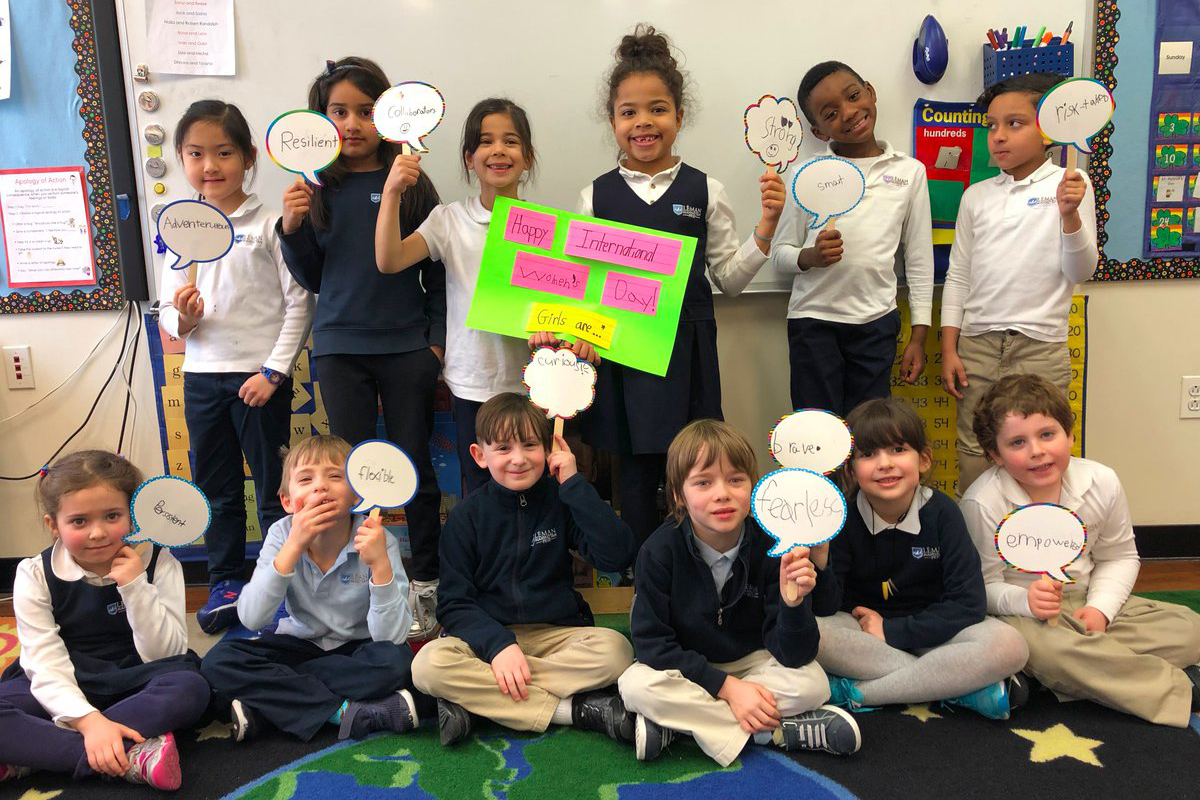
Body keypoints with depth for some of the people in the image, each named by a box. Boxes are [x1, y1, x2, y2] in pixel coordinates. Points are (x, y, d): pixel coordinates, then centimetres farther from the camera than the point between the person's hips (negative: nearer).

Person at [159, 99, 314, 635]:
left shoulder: (268, 224, -6)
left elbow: (299, 303, -8)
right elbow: (167, 315, 8)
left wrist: (274, 371, -12)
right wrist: (183, 318, -15)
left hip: (261, 375, -4)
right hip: (202, 376, 4)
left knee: (273, 490, 5)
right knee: (216, 490, 14)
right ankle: (226, 584, 28)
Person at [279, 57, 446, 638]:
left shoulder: (411, 185, -3)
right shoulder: (317, 190, 2)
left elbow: (437, 272, 2)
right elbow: (312, 279, 8)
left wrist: (437, 340, -2)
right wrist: (292, 228, -7)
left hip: (407, 348, -1)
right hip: (339, 349, 2)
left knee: (415, 465, 7)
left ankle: (426, 583, 21)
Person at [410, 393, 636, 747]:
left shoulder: (561, 501, 0)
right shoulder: (467, 516, -1)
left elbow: (617, 556, -14)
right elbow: (454, 602, -4)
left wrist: (574, 484, -15)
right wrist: (498, 645, -22)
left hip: (558, 635, 0)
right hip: (488, 635, 0)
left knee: (614, 650, -29)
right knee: (429, 663, -30)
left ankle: (478, 698, -23)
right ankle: (575, 709, -25)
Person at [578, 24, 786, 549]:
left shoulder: (705, 191, 2)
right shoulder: (597, 195, 3)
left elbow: (728, 278, 5)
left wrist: (765, 229, -8)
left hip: (687, 352, 0)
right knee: (635, 477, 9)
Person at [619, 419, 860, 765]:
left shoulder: (772, 547, -18)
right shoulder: (660, 551, -20)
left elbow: (792, 656, -17)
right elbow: (651, 643, -19)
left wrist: (794, 602, -38)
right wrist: (726, 686, -25)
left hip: (753, 662, 1)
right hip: (686, 669, -1)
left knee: (812, 684, -25)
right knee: (636, 685, -30)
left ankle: (677, 721, -20)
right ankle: (778, 731, -20)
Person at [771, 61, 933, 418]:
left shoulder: (909, 171, 7)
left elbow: (920, 259, 9)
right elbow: (779, 253, 3)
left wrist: (918, 336, 6)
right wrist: (809, 257, -19)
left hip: (877, 322, 1)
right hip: (814, 321, -1)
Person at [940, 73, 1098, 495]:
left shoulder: (1069, 186, 0)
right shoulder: (977, 196, 8)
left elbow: (1079, 272, -4)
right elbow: (958, 275, 10)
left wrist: (1070, 214, -21)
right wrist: (949, 349, 5)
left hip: (1040, 348, -3)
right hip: (977, 346, 3)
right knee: (973, 458, 7)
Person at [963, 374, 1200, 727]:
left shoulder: (1102, 483, -6)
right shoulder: (982, 504, -20)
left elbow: (1120, 557, 8)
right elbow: (985, 587, -14)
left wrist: (1101, 607, -9)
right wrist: (1024, 601, -35)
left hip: (1085, 606, 5)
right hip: (1021, 612, -5)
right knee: (1038, 646, -39)